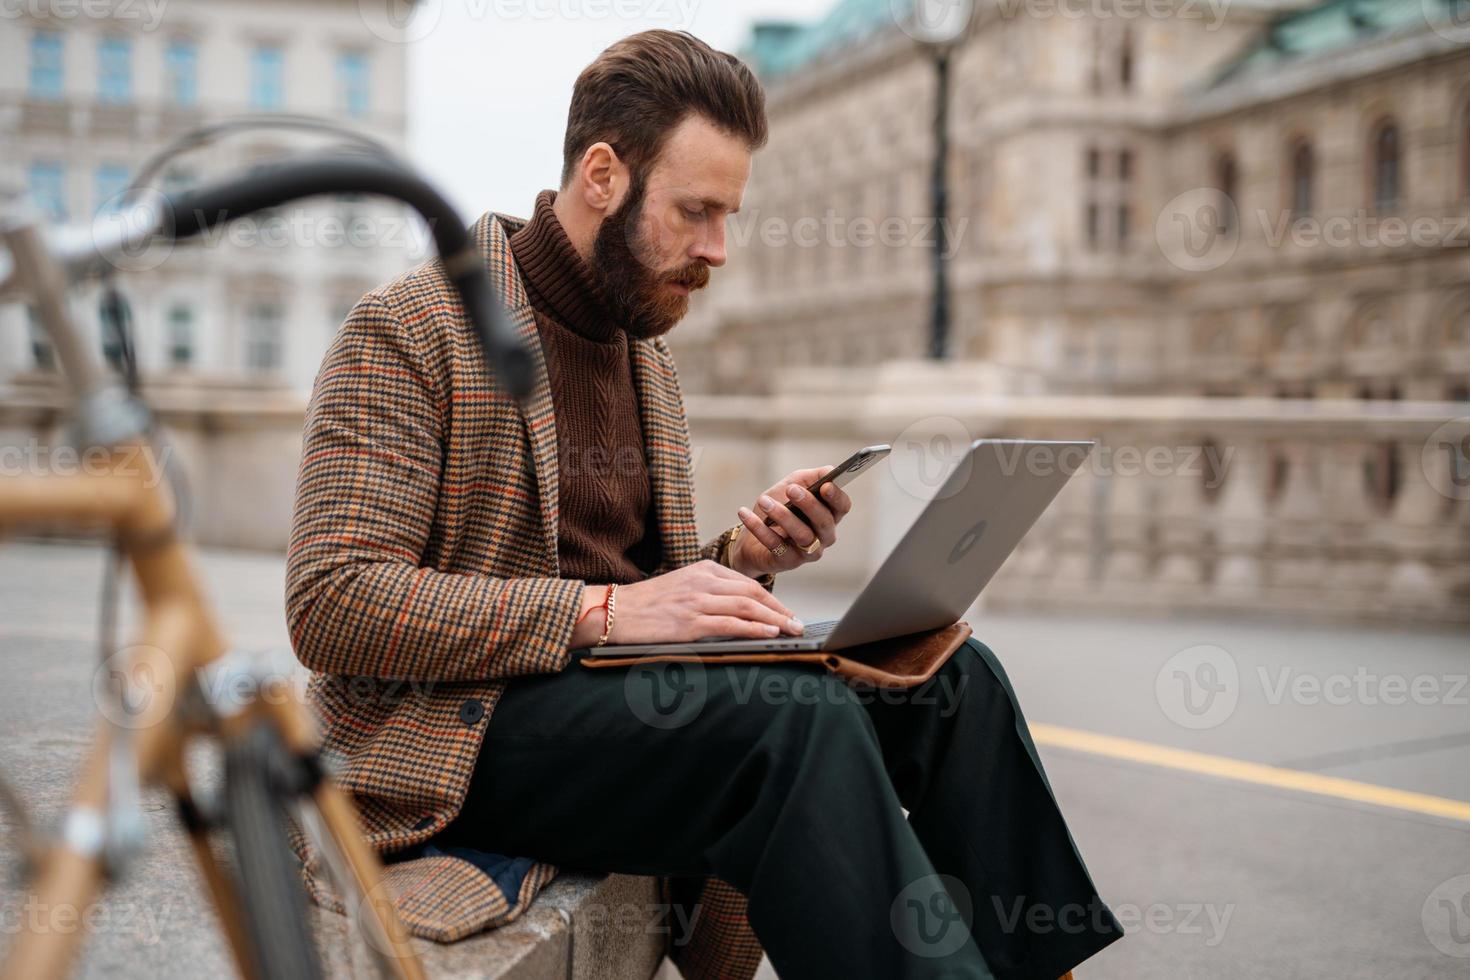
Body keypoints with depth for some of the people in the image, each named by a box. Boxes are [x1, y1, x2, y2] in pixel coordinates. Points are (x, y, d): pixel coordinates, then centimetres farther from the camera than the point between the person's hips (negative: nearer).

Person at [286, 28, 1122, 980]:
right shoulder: (408, 329, -8)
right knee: (798, 714, -31)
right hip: (460, 729, -7)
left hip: (617, 688, 8)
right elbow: (331, 607, -18)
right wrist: (605, 610, -25)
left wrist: (738, 559, -2)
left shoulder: (652, 357, 16)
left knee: (950, 678, -9)